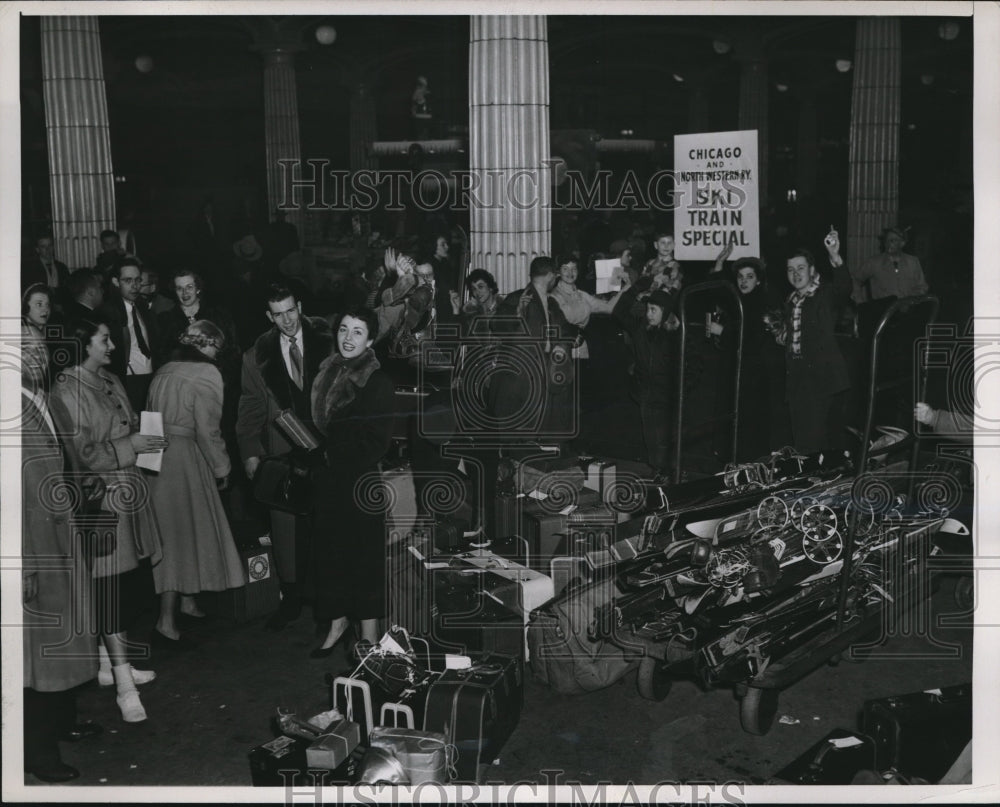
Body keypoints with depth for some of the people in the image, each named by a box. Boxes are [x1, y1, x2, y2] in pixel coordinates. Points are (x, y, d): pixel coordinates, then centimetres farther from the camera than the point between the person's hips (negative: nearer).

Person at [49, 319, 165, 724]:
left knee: (130, 583, 11)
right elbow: (82, 454, -13)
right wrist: (129, 445, -15)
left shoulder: (110, 381, 11)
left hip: (130, 489, 8)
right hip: (101, 497, -8)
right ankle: (124, 686, 1)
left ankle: (116, 661, 27)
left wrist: (146, 438, 6)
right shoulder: (66, 390, -11)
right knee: (111, 587, -5)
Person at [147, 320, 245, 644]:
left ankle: (185, 599, 31)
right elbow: (207, 430, -14)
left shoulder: (164, 372, 9)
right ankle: (167, 617, 0)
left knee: (171, 531, 18)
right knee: (185, 532, 0)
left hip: (156, 456, 7)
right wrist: (221, 468, -2)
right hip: (185, 459, -7)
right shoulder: (206, 374, -11)